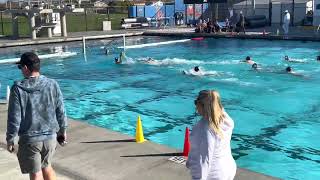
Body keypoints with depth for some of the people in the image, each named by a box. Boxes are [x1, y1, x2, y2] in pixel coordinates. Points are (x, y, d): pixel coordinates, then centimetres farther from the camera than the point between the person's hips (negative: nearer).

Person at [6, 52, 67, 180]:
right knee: (46, 166, 25)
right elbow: (61, 112, 1)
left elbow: (14, 118, -11)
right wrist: (63, 130, 16)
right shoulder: (52, 85, -5)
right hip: (50, 137, 4)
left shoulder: (18, 89, -14)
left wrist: (10, 139, 1)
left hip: (29, 139, -3)